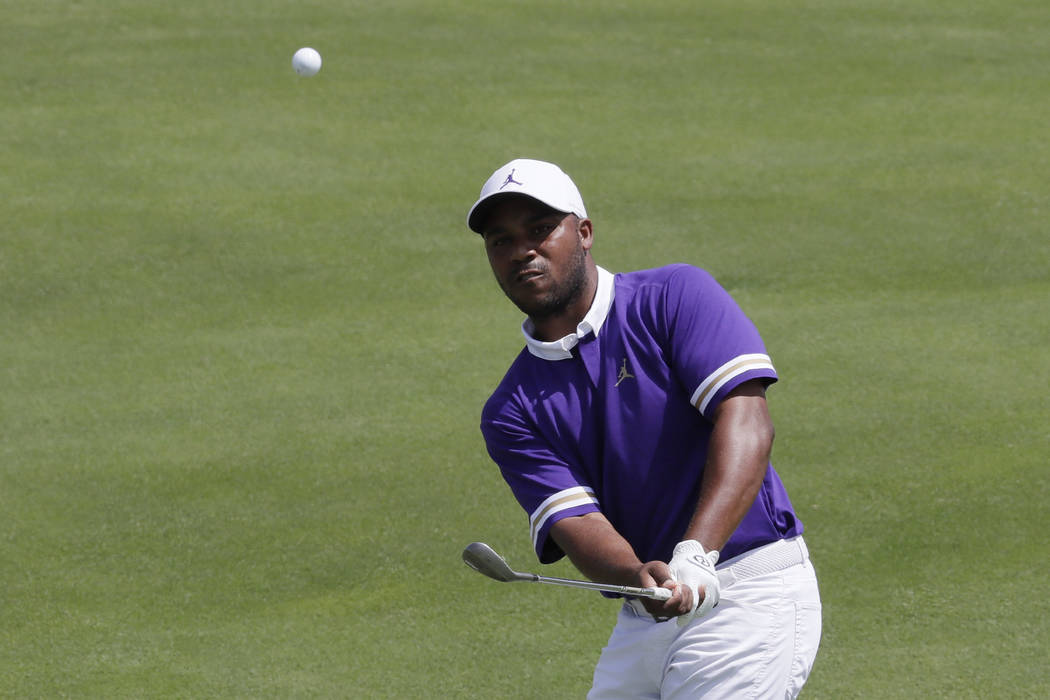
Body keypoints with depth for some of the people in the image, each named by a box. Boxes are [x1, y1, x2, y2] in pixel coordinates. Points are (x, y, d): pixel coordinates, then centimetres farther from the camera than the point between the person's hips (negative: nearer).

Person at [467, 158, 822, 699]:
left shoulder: (675, 297, -3)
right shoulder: (511, 414, 8)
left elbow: (746, 424, -15)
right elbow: (575, 523, -5)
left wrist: (694, 557, -29)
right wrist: (639, 577, -28)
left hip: (749, 597, -6)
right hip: (639, 627, 6)